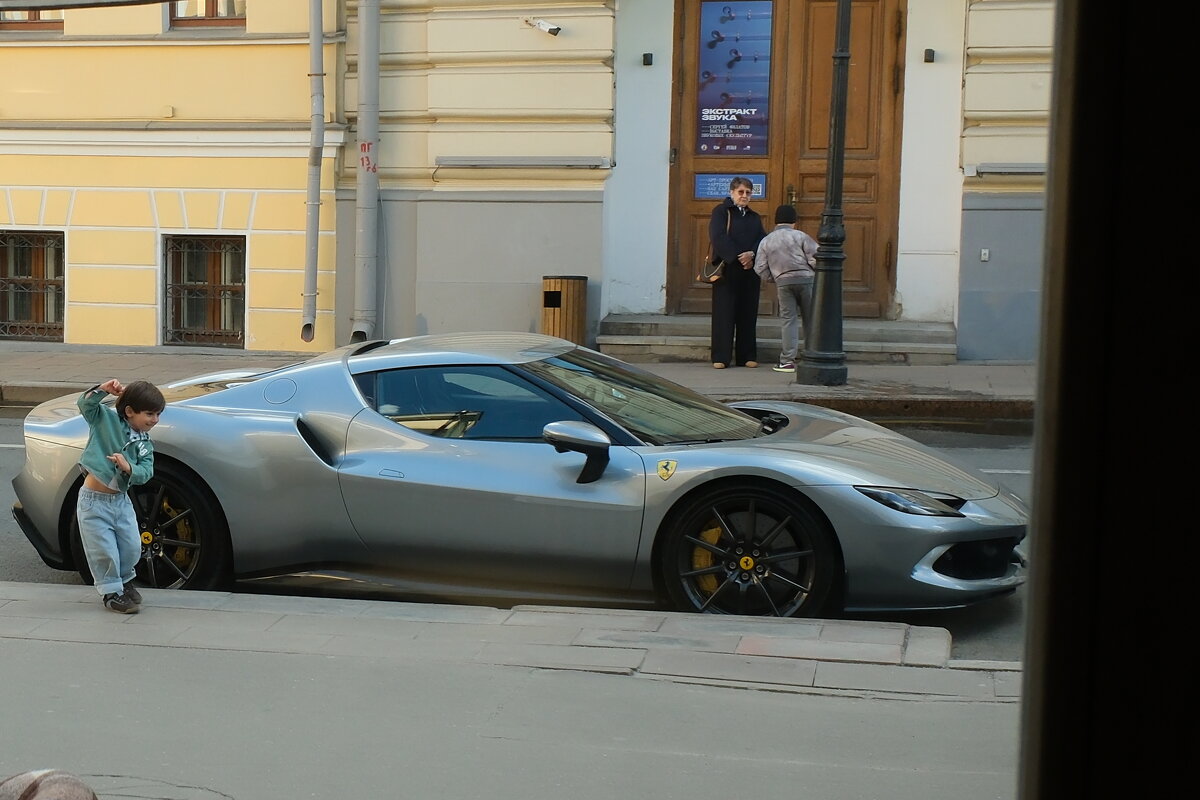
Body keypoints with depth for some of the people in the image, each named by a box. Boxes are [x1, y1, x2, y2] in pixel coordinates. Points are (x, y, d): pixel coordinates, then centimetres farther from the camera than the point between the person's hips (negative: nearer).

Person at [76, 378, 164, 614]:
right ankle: (111, 592, 19)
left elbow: (145, 473, -6)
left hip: (121, 501, 5)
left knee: (132, 548, 11)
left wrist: (128, 467, -26)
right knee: (105, 552, 0)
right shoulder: (106, 419, -8)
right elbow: (85, 404, -20)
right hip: (94, 501, -5)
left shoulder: (145, 444, 5)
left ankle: (125, 581, 38)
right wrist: (103, 389, -36)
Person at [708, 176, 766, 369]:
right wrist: (737, 258, -18)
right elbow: (718, 237, -11)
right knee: (724, 314, -4)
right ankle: (721, 358, -2)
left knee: (748, 314, 5)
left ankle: (747, 356, 10)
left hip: (750, 272, 5)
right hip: (727, 271, -5)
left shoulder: (754, 217, 17)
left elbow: (763, 240, 5)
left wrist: (752, 254, -15)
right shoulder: (721, 212, 2)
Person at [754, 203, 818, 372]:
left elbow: (760, 268, 5)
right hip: (806, 278, -1)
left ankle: (787, 360, -3)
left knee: (789, 320, 4)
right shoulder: (800, 236, 1)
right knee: (809, 320, 9)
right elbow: (815, 257, -6)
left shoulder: (766, 241, 9)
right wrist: (817, 275, 11)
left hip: (783, 282, 1)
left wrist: (773, 279, 19)